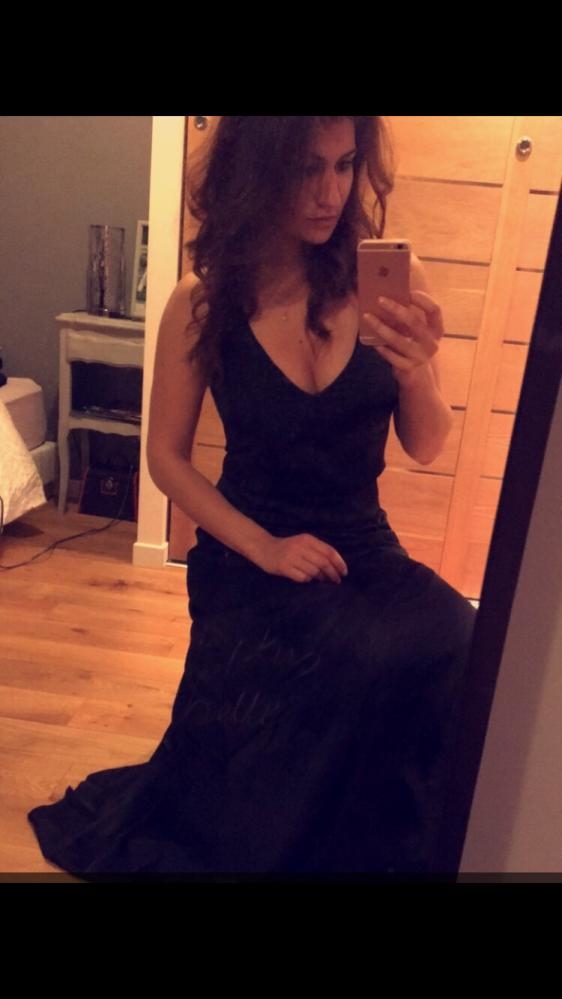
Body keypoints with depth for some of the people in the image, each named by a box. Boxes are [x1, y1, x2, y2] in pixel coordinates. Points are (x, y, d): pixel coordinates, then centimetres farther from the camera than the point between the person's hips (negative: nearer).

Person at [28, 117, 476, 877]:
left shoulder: (388, 280, -4)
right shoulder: (204, 305, -7)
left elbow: (425, 448, 1)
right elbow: (168, 458, 0)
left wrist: (418, 373, -21)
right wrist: (262, 545, -13)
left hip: (363, 546, 3)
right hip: (249, 555, -2)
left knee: (460, 653, -27)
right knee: (374, 666, -30)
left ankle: (392, 846, 4)